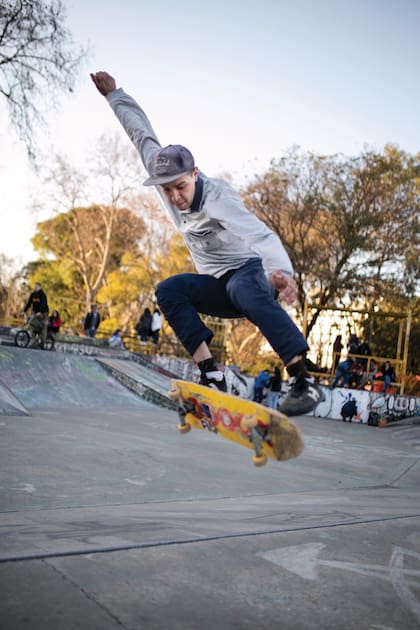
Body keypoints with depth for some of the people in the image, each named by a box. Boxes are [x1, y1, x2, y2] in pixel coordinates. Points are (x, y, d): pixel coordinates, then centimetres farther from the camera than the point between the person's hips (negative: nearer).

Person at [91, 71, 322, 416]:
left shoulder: (217, 199, -27)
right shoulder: (167, 176, -6)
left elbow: (258, 233, -45)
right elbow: (142, 133, 10)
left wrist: (280, 270, -64)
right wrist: (114, 95, 18)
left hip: (251, 273, -6)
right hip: (217, 287, 7)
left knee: (245, 289, -42)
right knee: (169, 290, -22)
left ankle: (304, 381, -47)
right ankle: (212, 375, -30)